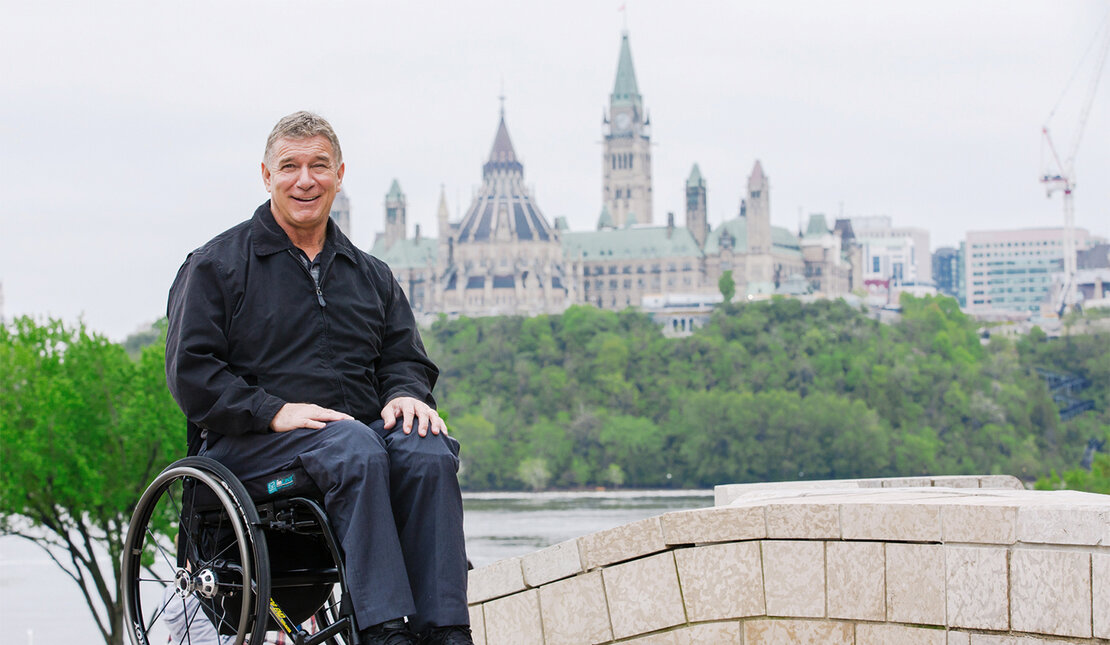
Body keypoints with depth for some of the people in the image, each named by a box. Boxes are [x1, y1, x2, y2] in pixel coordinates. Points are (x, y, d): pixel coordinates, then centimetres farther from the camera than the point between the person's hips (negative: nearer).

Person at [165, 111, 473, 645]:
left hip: (363, 429, 4)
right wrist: (275, 412, -15)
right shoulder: (217, 265, 8)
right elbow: (190, 370, -1)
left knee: (427, 451, -30)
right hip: (251, 446, -4)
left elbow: (405, 357, 21)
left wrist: (405, 394, -5)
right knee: (355, 446, -36)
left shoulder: (370, 275, 24)